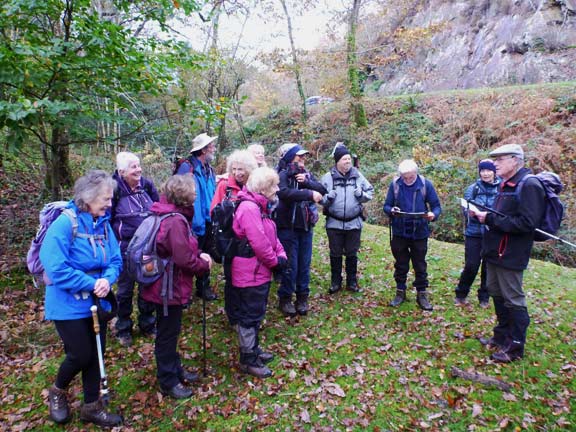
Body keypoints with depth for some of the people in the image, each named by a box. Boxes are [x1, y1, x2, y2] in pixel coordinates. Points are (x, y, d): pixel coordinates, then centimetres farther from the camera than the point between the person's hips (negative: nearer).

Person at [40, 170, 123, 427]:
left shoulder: (104, 223, -2)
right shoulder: (65, 223, -21)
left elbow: (115, 260, 3)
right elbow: (56, 269, -25)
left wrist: (107, 280, -18)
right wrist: (92, 283, -22)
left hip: (96, 302, 6)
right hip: (69, 305, -6)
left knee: (95, 355, 14)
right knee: (81, 355, 3)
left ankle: (91, 407, 33)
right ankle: (58, 391, 37)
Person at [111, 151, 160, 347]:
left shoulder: (147, 185, -2)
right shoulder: (115, 189, -13)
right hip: (126, 248, -4)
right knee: (125, 289, 11)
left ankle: (147, 324, 33)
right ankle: (123, 329, 29)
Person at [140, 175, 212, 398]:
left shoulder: (168, 215, 7)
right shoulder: (175, 221, -25)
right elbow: (184, 259, -27)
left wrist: (199, 254, -3)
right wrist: (204, 265, -10)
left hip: (165, 284, 10)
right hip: (169, 287, -10)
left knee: (170, 331, 23)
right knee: (167, 334, 6)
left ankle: (175, 369, 40)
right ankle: (168, 382, 23)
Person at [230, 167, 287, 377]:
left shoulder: (260, 206, 11)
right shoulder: (249, 208, -24)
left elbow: (272, 236, 13)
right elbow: (259, 243, -26)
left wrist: (281, 255, -1)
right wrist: (275, 262, -12)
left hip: (261, 271, 11)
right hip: (250, 272, -10)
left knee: (256, 313, 22)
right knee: (249, 315, 4)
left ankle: (253, 349, 39)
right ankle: (248, 360, 20)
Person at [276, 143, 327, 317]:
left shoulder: (306, 173, 11)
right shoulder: (282, 174, -9)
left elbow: (322, 190, 1)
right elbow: (284, 192, -29)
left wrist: (307, 182, -14)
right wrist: (310, 194, -28)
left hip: (306, 226, 6)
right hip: (288, 226, -6)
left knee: (304, 264, 11)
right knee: (290, 265, 0)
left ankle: (302, 297, 25)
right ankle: (285, 299, 17)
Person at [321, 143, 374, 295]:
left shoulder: (358, 176, 1)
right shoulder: (328, 177, -4)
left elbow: (370, 192, 9)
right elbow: (319, 197, 0)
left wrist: (362, 194, -11)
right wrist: (328, 198, -20)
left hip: (354, 223, 1)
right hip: (334, 223, -1)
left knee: (352, 254, 12)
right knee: (335, 254, 10)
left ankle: (352, 282, 27)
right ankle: (335, 282, 25)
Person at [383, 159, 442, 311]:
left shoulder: (425, 184, -7)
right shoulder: (395, 184, -5)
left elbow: (436, 206, -2)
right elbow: (386, 206, 0)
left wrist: (434, 214, -25)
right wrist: (391, 210, -23)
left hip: (420, 233, -1)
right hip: (399, 232, 1)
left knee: (420, 265, 10)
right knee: (400, 264, 13)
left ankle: (422, 294, 24)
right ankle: (400, 292, 28)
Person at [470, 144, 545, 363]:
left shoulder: (529, 185, -17)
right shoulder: (506, 185, 13)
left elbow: (527, 223, -25)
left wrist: (491, 219, -23)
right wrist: (484, 214, -1)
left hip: (510, 255, -10)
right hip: (495, 251, 10)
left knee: (513, 300, 2)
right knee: (496, 293, 20)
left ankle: (515, 347, 17)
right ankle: (502, 336, 36)